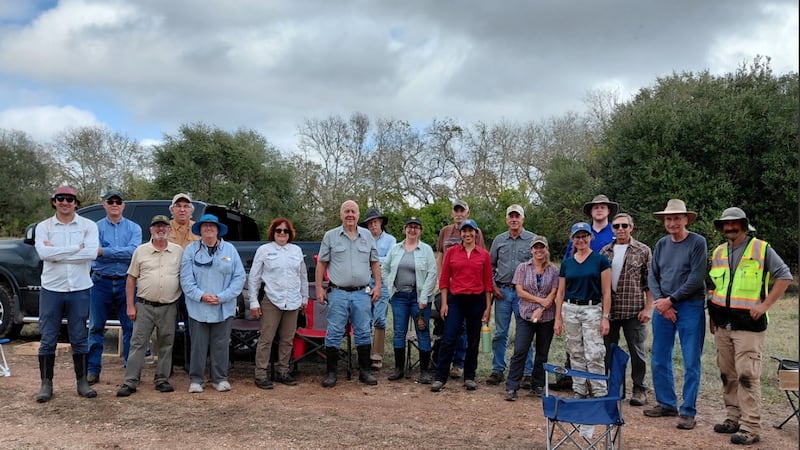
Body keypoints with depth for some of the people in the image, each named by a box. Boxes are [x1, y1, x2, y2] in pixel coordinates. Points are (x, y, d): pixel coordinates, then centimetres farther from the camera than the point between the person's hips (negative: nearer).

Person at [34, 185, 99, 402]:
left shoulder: (88, 226, 0)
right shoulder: (43, 226, 2)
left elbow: (92, 253, -16)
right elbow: (43, 252, -15)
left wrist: (56, 251, -14)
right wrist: (76, 248, -15)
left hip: (79, 289, 0)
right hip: (51, 289, 1)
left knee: (79, 339, 8)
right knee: (48, 339, 5)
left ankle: (82, 382, 17)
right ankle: (46, 383, 16)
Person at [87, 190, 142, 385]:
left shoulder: (134, 228, 5)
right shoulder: (96, 227, 5)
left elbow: (133, 251, -13)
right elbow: (92, 252, -11)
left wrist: (104, 251, -14)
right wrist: (122, 253, -16)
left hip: (126, 283, 0)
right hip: (101, 282, 0)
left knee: (130, 327, 3)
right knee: (96, 328, 7)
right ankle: (93, 370, 17)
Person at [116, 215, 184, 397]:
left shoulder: (179, 251, 5)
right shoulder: (141, 251, 4)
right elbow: (131, 279, 6)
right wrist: (130, 306, 0)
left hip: (169, 307, 1)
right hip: (144, 306, -1)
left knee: (166, 345, 8)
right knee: (138, 344, 0)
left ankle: (162, 379, 19)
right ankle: (130, 382, 4)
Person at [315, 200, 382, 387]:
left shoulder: (367, 236, 9)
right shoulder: (330, 236, 3)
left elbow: (375, 263, 13)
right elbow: (321, 264, 4)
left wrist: (377, 285, 4)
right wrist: (319, 288, -2)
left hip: (362, 293, 2)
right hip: (338, 293, -2)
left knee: (363, 333, 7)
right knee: (334, 334, 1)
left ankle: (364, 371, 17)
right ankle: (331, 373, 10)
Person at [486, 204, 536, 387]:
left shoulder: (533, 240, 0)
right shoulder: (499, 240, 9)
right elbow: (491, 265, 13)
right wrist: (493, 286, 3)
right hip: (502, 291, 3)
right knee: (500, 333, 7)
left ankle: (528, 373, 9)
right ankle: (497, 370, 15)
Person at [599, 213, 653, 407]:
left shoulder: (643, 251, -1)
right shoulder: (605, 251, 9)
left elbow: (649, 283, -2)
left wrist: (648, 308, -8)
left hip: (634, 311, -3)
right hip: (608, 310, 3)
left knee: (637, 351, 6)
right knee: (607, 350, 11)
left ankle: (640, 389, 19)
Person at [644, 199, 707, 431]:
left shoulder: (697, 242, -6)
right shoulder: (661, 244, 9)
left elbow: (696, 278, -12)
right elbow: (652, 276, 8)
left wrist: (671, 300, -12)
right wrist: (660, 301, -8)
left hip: (690, 307, -5)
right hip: (663, 307, 5)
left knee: (691, 362, 0)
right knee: (659, 360, 10)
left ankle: (688, 411, 10)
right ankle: (666, 403, 24)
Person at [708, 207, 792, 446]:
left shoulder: (761, 249, -3)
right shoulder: (718, 252, 13)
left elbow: (784, 276, -3)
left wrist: (765, 305, -11)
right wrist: (712, 315, 13)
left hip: (748, 323, -6)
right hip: (723, 323, 6)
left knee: (747, 375, -9)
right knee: (727, 374, 10)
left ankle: (750, 428, -5)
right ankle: (734, 418, 21)